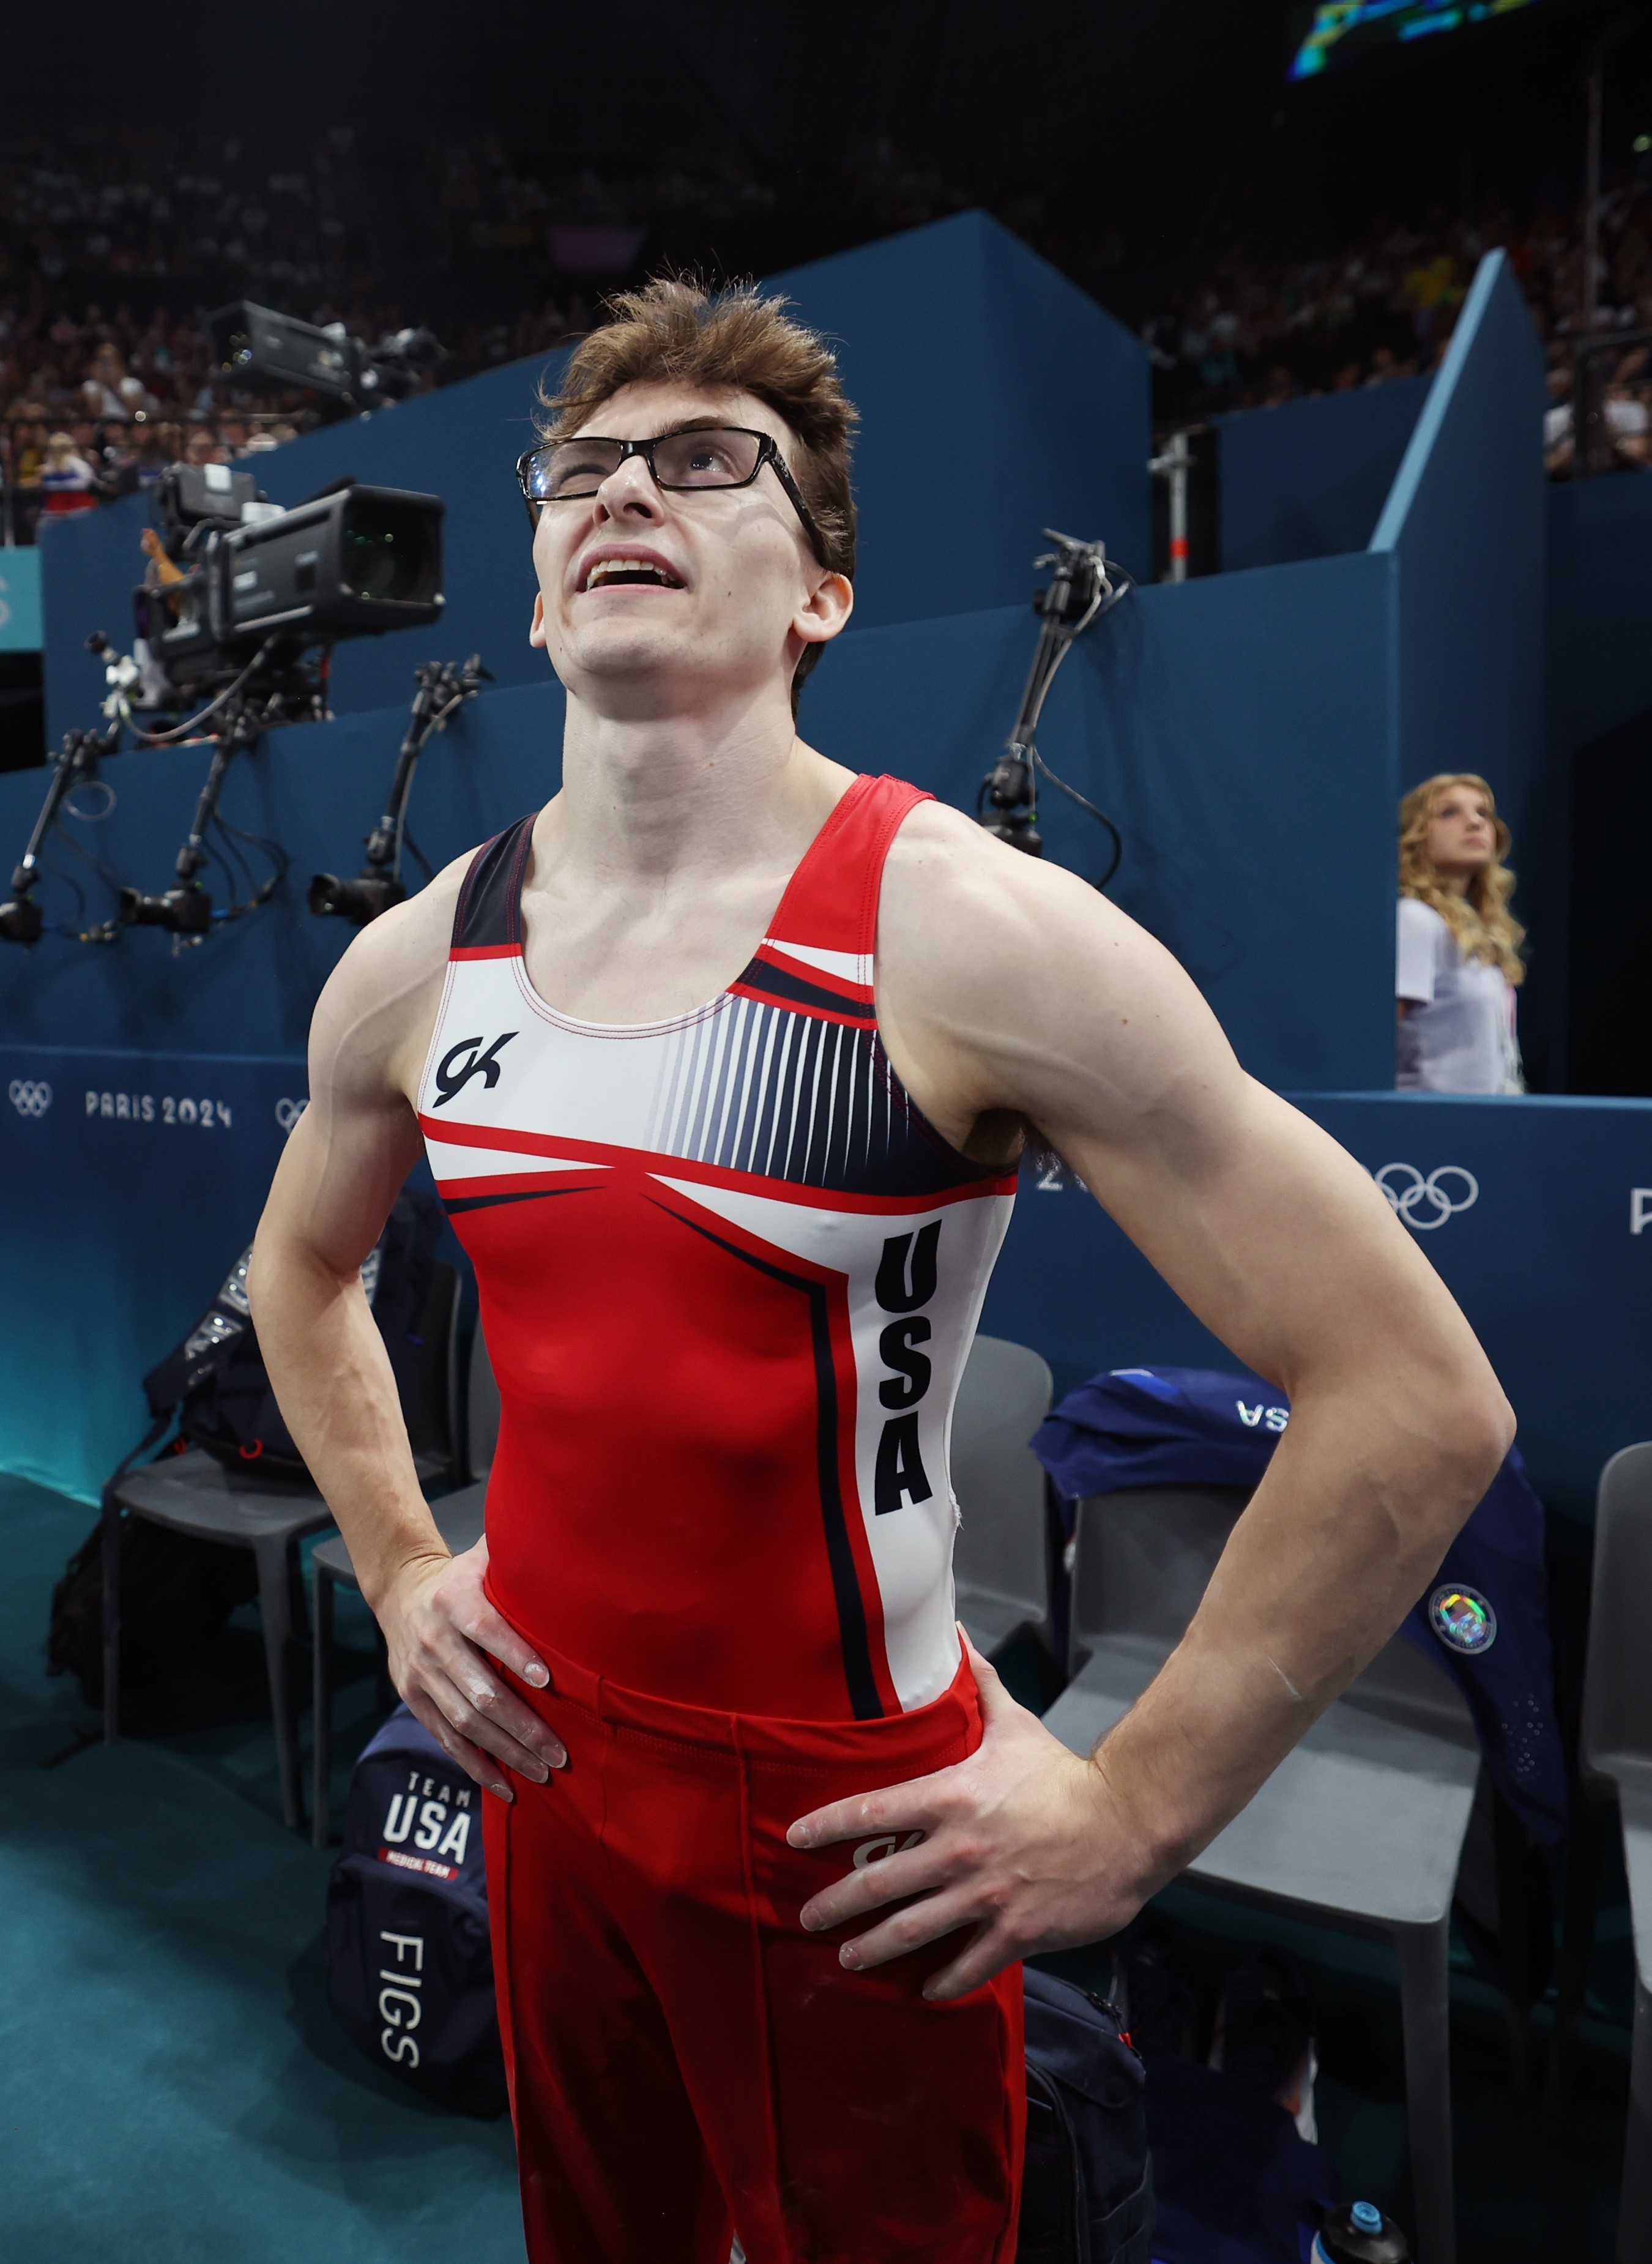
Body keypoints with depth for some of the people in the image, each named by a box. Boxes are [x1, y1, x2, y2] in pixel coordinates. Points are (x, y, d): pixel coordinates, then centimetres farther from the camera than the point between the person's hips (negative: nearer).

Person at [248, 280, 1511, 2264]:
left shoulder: (974, 939, -22)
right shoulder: (411, 966, -5)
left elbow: (1417, 1401, -22)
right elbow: (302, 1270, 16)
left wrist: (1133, 1813, -17)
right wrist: (395, 1564, 7)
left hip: (857, 1835, -4)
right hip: (547, 1755, 5)